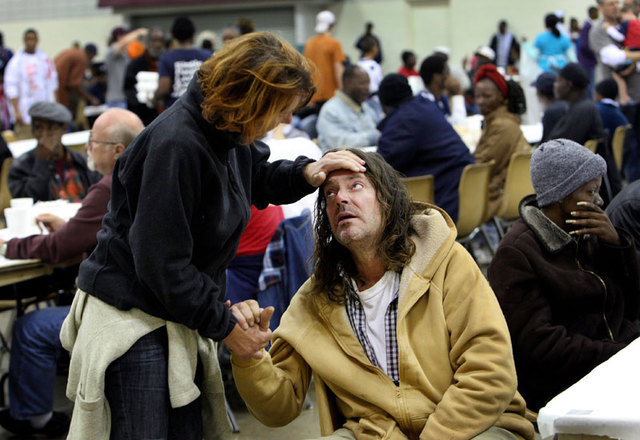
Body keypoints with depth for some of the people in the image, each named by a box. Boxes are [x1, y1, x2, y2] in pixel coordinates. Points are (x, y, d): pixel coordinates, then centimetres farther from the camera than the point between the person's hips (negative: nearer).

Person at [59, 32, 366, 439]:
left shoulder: (228, 133, 1)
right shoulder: (176, 145, -25)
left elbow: (259, 178, 23)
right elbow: (161, 264, -24)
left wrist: (307, 173, 0)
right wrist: (225, 326, -16)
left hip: (176, 314, 9)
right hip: (131, 314, -9)